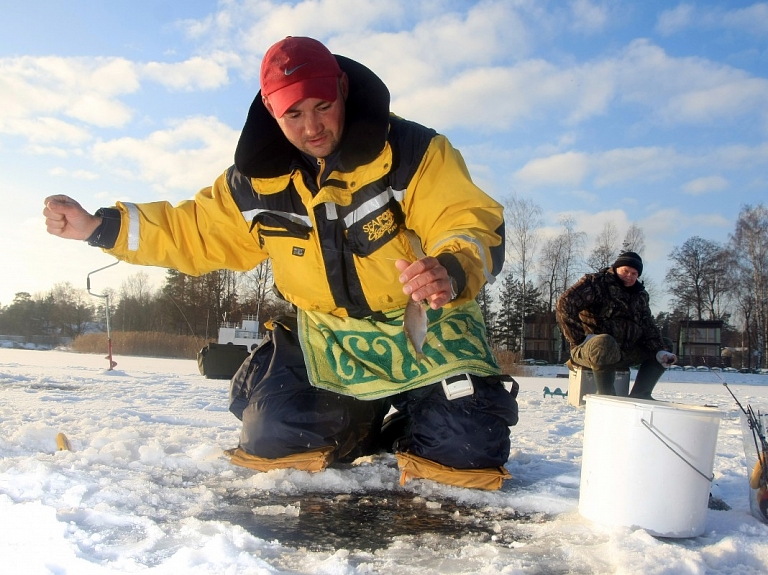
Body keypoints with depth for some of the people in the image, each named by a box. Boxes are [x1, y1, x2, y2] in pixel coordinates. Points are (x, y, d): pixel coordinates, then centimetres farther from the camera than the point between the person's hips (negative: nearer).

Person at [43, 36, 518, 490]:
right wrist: (97, 227, -1)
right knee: (270, 442, -5)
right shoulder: (258, 180, -4)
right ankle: (359, 422, 24)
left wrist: (452, 271, -47)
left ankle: (414, 432, 20)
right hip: (328, 339, 4)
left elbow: (473, 225, -23)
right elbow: (196, 232, 8)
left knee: (468, 451, -16)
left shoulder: (412, 150, -17)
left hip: (425, 332, -3)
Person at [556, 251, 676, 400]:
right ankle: (606, 394, -24)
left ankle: (639, 396, 2)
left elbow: (648, 327, 13)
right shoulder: (597, 282, -6)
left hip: (624, 352, 8)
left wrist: (661, 351, -5)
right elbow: (565, 303, -19)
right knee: (605, 343, -40)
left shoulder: (640, 294, 17)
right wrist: (581, 338, -22)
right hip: (588, 349, -7)